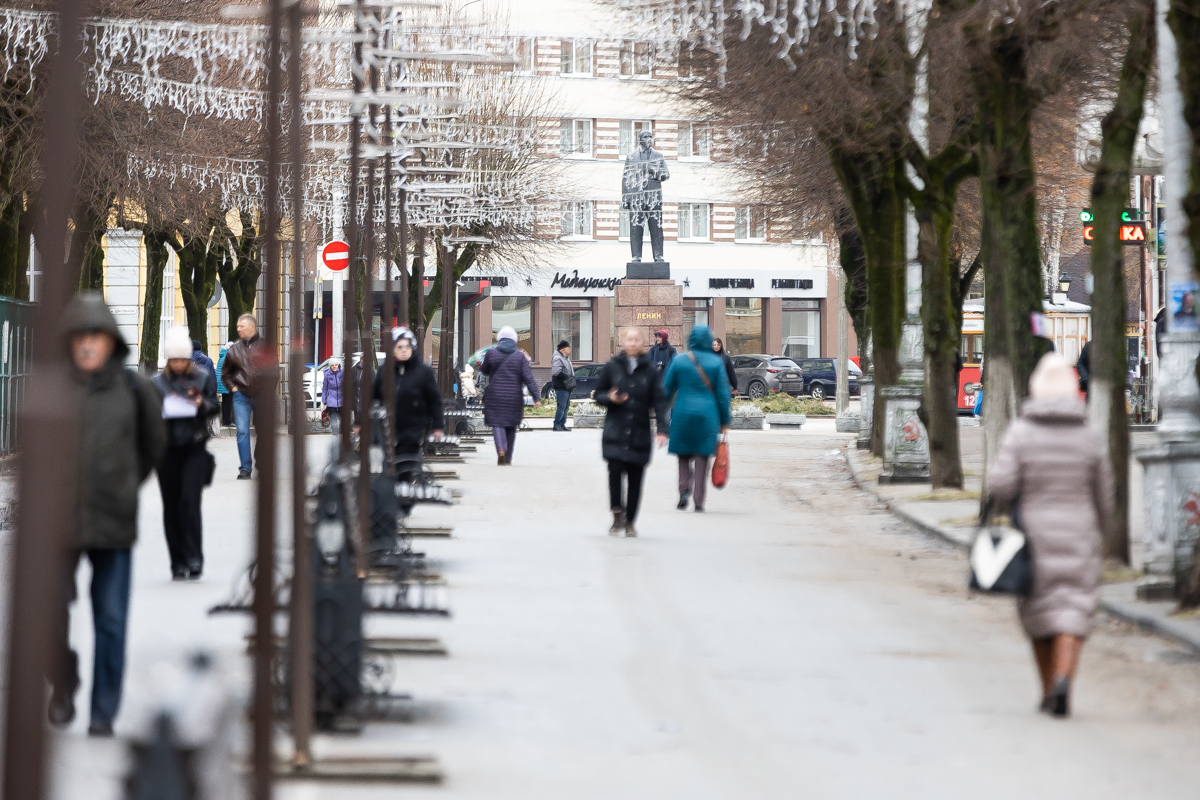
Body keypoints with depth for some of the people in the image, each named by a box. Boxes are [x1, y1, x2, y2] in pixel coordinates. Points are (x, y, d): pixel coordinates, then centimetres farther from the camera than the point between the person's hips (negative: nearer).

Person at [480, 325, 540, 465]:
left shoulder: (491, 353, -3)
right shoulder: (520, 356, -1)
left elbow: (484, 370, 14)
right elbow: (528, 379, -6)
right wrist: (536, 397, -6)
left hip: (495, 396, -1)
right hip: (514, 397, 1)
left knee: (497, 424, -2)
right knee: (511, 427, 13)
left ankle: (501, 450, -27)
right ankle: (508, 457, 19)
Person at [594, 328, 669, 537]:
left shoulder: (650, 370, 4)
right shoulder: (612, 367, 4)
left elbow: (659, 401, 2)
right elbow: (598, 394, 12)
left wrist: (662, 428, -8)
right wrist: (610, 398, -11)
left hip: (640, 432, 1)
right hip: (616, 431, -1)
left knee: (635, 478, 3)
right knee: (615, 470, -16)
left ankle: (629, 521, 16)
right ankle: (617, 515, -2)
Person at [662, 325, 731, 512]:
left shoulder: (678, 362, 0)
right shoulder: (716, 362, -1)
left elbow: (667, 390, 4)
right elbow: (723, 393, -1)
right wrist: (724, 420, 6)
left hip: (682, 414, 0)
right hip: (707, 415, 0)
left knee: (684, 456, 13)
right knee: (702, 458, 5)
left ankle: (684, 490, -7)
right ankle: (698, 500, 3)